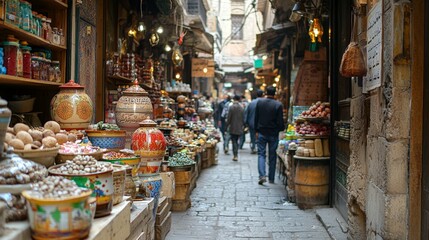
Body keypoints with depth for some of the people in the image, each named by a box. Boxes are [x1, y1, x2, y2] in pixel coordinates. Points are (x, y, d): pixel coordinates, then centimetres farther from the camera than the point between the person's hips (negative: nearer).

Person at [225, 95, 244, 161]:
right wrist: (242, 125, 15)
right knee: (236, 141, 16)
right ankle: (236, 155, 19)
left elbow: (229, 117, -9)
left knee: (234, 141, -1)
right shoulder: (241, 107, 1)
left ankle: (235, 155, -6)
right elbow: (243, 118, 5)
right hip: (239, 128, 4)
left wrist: (227, 126, -1)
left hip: (232, 127, -4)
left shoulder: (231, 107, -11)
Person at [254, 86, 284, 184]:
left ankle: (262, 175, -14)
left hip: (261, 133, 1)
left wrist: (257, 131, 12)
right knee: (272, 156, 9)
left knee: (261, 154, 5)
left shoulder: (259, 102, -2)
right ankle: (271, 178, 15)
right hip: (273, 134, -1)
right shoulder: (278, 105, -11)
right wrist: (282, 128, 12)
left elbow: (256, 118, 4)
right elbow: (280, 121, -9)